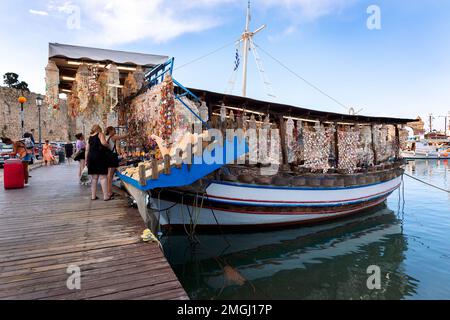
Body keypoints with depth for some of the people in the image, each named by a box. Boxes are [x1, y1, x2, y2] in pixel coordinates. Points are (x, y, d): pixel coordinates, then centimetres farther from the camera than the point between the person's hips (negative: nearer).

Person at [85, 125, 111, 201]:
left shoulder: (90, 137, 18)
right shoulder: (100, 134, 2)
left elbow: (87, 150, 16)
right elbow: (103, 142, -19)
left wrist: (86, 160, 18)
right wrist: (108, 145, 1)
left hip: (91, 157, 6)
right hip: (100, 157, -6)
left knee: (94, 178, 13)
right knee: (103, 177, -4)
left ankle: (93, 196, 16)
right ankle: (106, 196, -5)